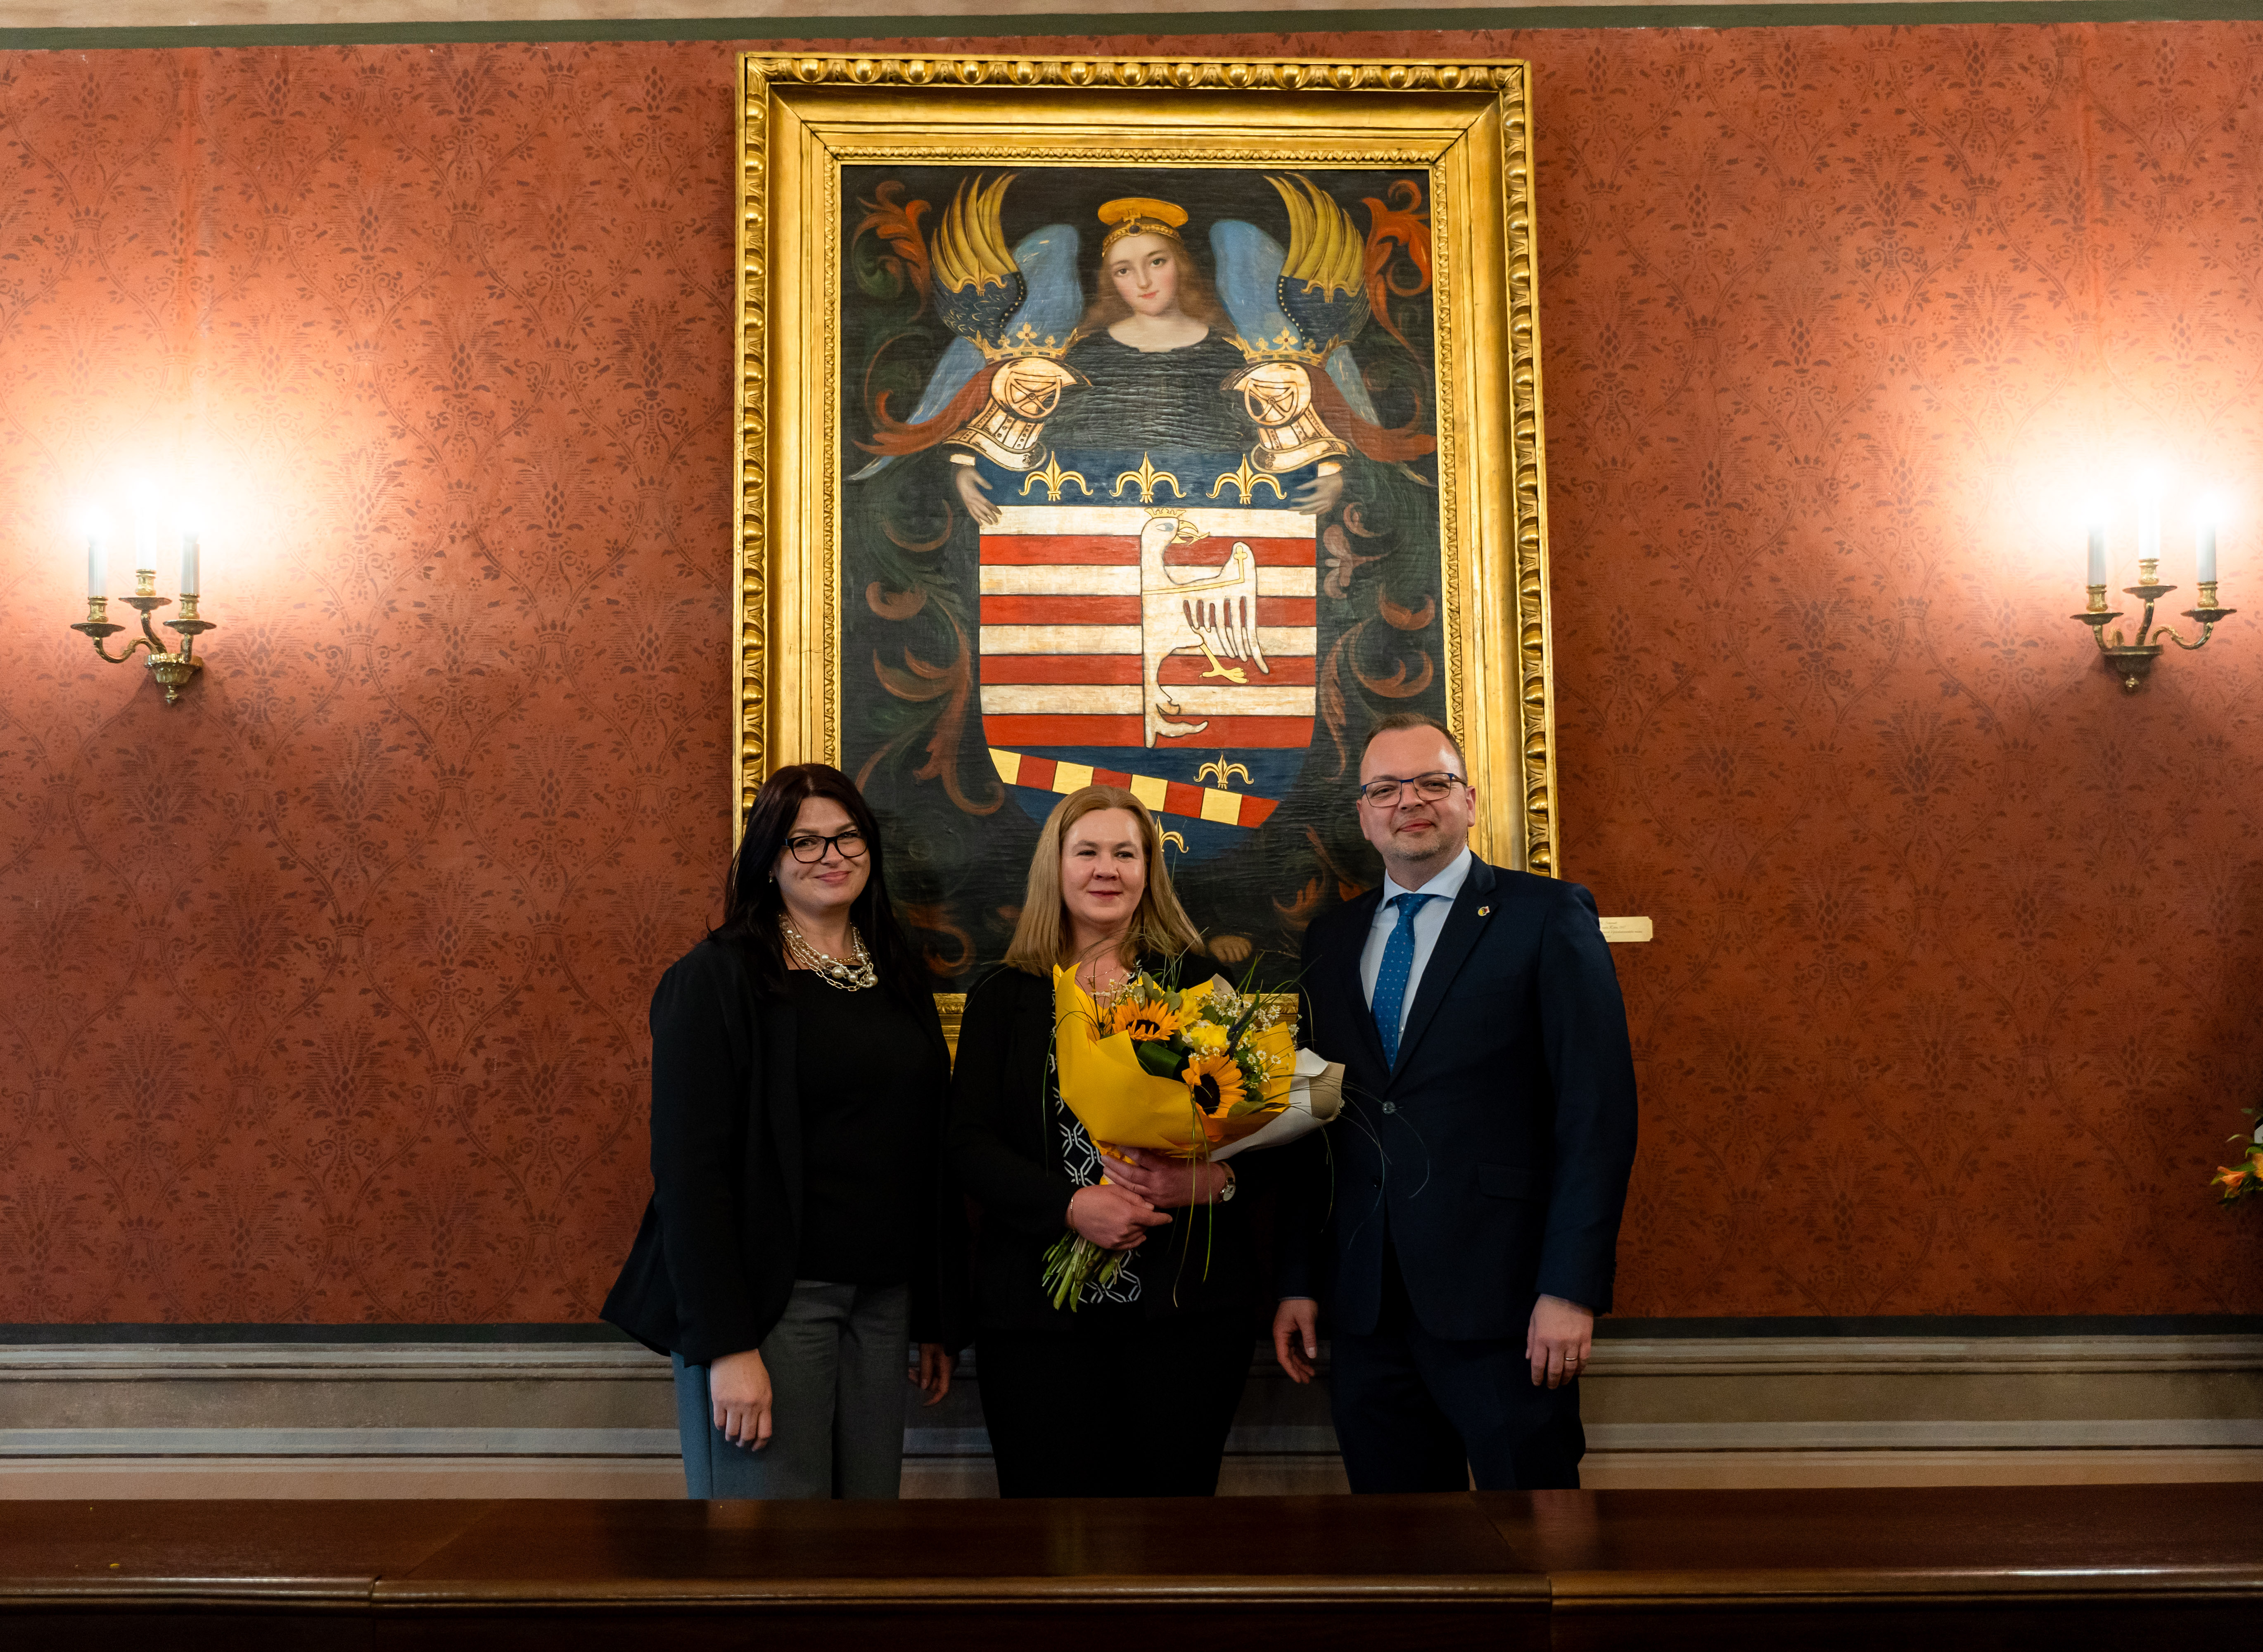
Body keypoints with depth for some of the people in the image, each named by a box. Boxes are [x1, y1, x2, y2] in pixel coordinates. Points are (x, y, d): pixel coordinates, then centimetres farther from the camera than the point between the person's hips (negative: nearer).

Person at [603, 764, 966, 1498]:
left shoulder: (899, 978, 12)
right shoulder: (716, 978, -6)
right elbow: (689, 1169, -12)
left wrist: (937, 1319, 12)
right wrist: (726, 1344, -18)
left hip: (883, 1299, 6)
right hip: (770, 1300, -5)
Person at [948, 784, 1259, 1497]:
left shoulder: (1198, 983, 8)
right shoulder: (1004, 998, 8)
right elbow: (971, 1146, 1)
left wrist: (1209, 1180, -16)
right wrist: (1071, 1205, -16)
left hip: (1186, 1303, 0)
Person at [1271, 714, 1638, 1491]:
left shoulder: (1548, 917, -2)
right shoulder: (1330, 941, 13)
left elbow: (1597, 1110, -8)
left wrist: (1570, 1288, -14)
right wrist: (1296, 1280, 8)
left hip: (1502, 1303, -4)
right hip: (1365, 1309, 5)